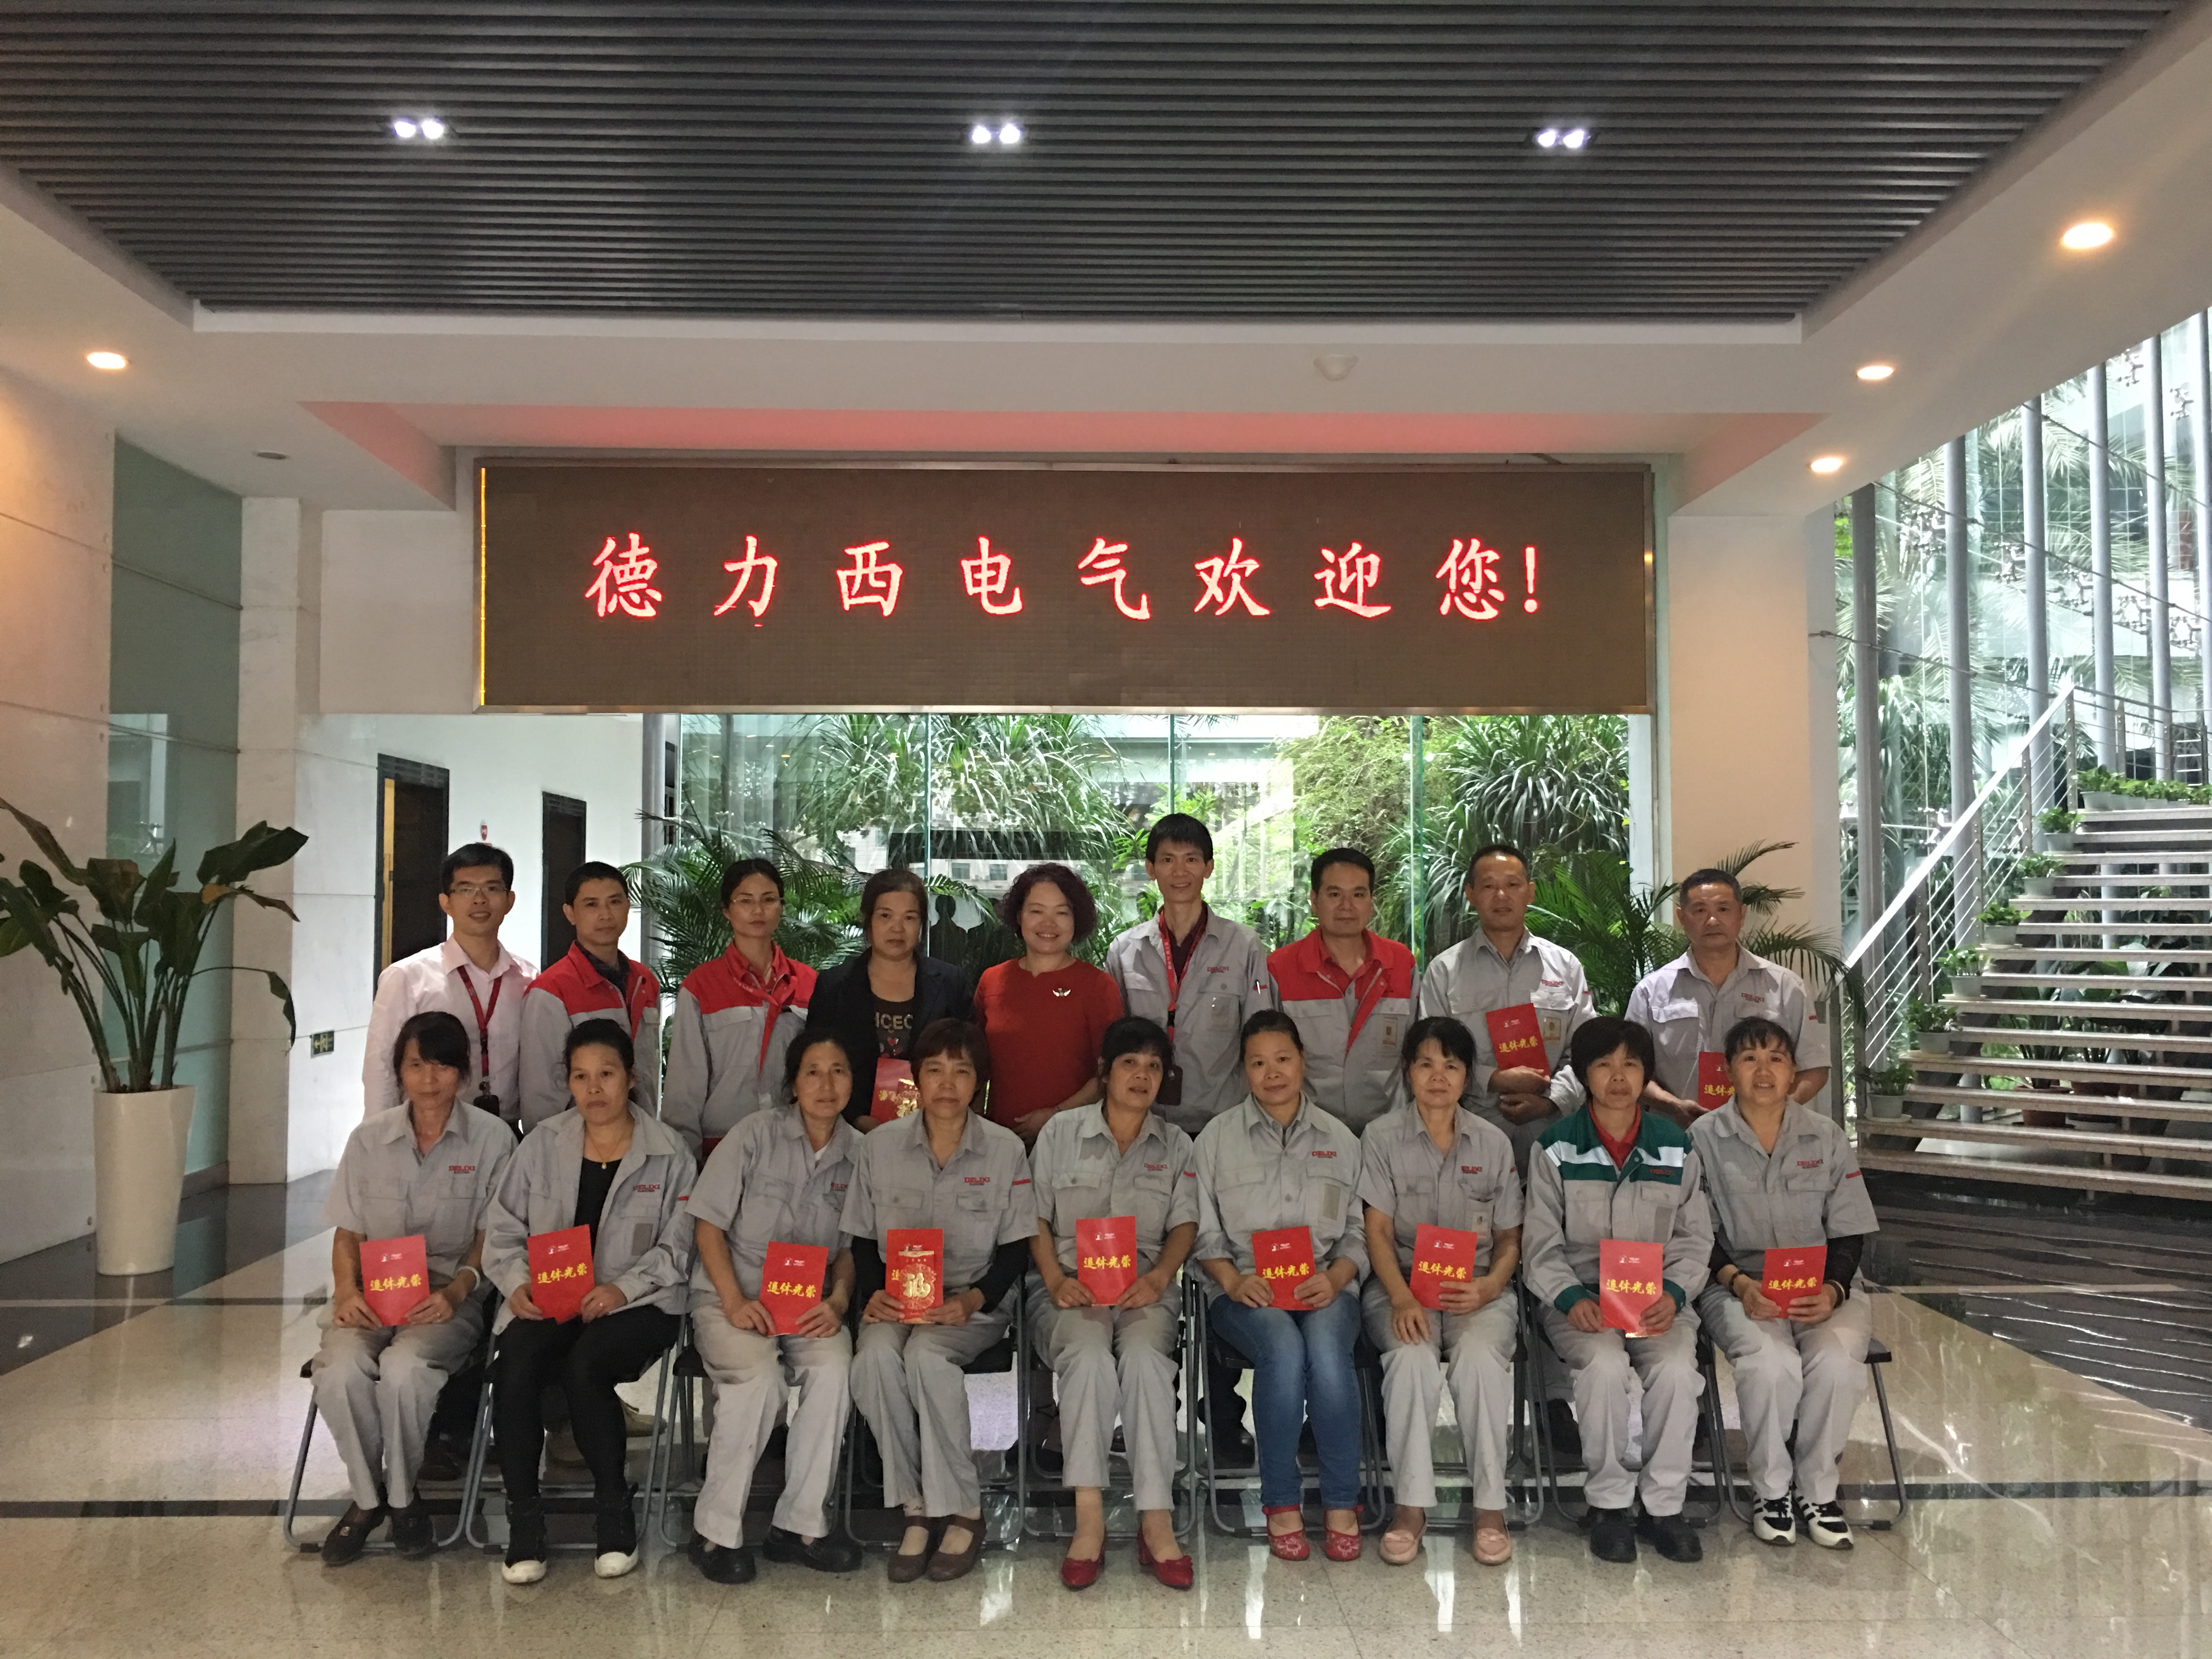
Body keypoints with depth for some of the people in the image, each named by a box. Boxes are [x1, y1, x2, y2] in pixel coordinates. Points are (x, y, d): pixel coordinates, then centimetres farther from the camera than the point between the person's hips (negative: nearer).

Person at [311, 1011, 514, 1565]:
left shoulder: (492, 1139, 2)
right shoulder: (369, 1139, 11)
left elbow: (492, 1238, 1)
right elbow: (348, 1233, 12)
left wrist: (457, 1289, -17)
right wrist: (347, 1290, -8)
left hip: (450, 1295, -2)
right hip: (372, 1292, 3)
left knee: (404, 1367, -33)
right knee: (341, 1370, -29)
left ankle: (401, 1495, -5)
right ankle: (367, 1496, -3)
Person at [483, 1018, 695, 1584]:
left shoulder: (669, 1155, 4)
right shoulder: (542, 1145, 11)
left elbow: (676, 1250, 0)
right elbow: (503, 1232, 10)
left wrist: (622, 1288, -16)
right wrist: (518, 1284, -9)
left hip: (637, 1303, -2)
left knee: (583, 1366, -31)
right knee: (514, 1364, -28)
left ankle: (614, 1511, -10)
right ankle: (523, 1518, -11)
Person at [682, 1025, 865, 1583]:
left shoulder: (858, 1153, 5)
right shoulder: (755, 1135, -6)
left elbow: (850, 1247, 11)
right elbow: (709, 1224, -5)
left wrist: (837, 1300, -9)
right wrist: (735, 1301, -16)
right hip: (730, 1295, -3)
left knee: (834, 1367, -28)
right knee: (758, 1376, -31)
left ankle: (800, 1526, -14)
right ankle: (715, 1531, -12)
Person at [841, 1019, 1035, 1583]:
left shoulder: (1005, 1149, -1)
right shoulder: (881, 1145, 4)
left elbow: (1015, 1250, 0)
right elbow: (862, 1239, 9)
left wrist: (973, 1300, -16)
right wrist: (873, 1294, -10)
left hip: (974, 1303, -2)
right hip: (896, 1301, 2)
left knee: (927, 1354, -33)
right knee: (876, 1357, -31)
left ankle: (962, 1510, -17)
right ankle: (917, 1508, -16)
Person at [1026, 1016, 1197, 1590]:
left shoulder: (1175, 1144, 14)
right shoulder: (1061, 1132, 9)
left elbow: (1184, 1225, 9)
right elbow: (1036, 1219, 7)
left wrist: (1158, 1277, -10)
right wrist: (1056, 1280, -10)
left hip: (1145, 1288, 1)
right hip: (1070, 1287, -1)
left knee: (1146, 1358, -32)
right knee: (1089, 1356, -34)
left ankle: (1157, 1524, -30)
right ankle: (1088, 1519, -30)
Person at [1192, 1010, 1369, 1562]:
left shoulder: (1340, 1139, 15)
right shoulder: (1217, 1137, 10)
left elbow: (1360, 1233, 12)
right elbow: (1205, 1233, 7)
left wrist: (1335, 1278, -8)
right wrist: (1234, 1280, -11)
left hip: (1325, 1287, 1)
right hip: (1247, 1291, -1)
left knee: (1327, 1350, -32)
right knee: (1284, 1349, -33)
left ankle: (1342, 1503, -16)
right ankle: (1281, 1502, -16)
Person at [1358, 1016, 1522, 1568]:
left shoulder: (1494, 1143, 10)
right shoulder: (1381, 1137, 3)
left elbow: (1509, 1239, 11)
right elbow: (1378, 1231, -3)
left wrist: (1489, 1286, -11)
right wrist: (1401, 1298, -20)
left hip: (1478, 1287, 1)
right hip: (1400, 1282, -1)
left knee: (1481, 1356, -31)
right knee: (1413, 1356, -33)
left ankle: (1490, 1507, -19)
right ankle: (1411, 1505, -21)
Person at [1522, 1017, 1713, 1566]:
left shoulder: (1676, 1147, 8)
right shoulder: (1555, 1149, 2)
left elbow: (1695, 1238, 9)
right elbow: (1541, 1246, 1)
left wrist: (1673, 1293, -10)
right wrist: (1571, 1298, -17)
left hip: (1657, 1299, 2)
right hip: (1579, 1300, -2)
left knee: (1677, 1368, -28)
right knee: (1605, 1364, -31)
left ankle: (1664, 1504, -8)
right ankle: (1609, 1501, -10)